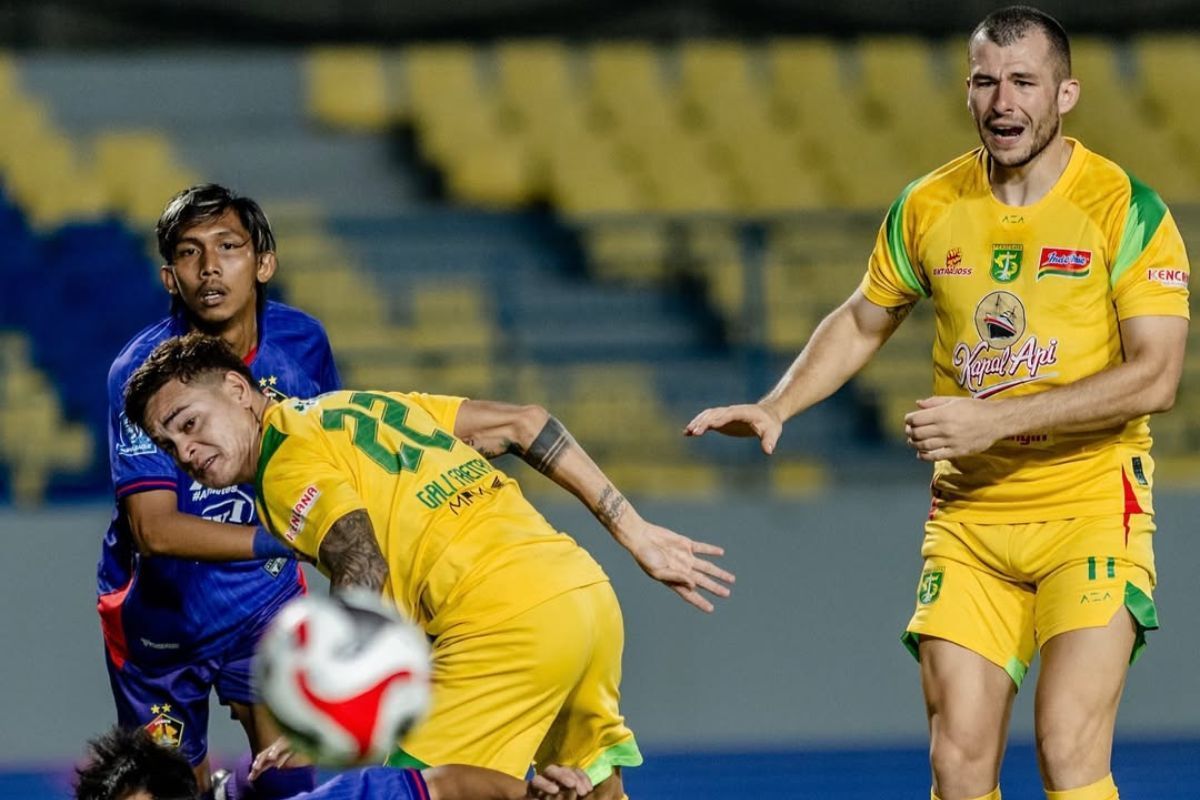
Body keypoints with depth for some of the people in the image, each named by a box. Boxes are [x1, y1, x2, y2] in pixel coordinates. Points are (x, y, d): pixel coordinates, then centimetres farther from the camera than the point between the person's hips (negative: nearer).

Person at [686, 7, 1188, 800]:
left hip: (1091, 507, -4)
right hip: (969, 518, 4)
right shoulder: (927, 208, 5)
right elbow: (862, 322, 22)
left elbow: (1155, 377, -15)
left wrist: (996, 419, -21)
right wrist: (775, 408, 7)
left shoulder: (1126, 209, -8)